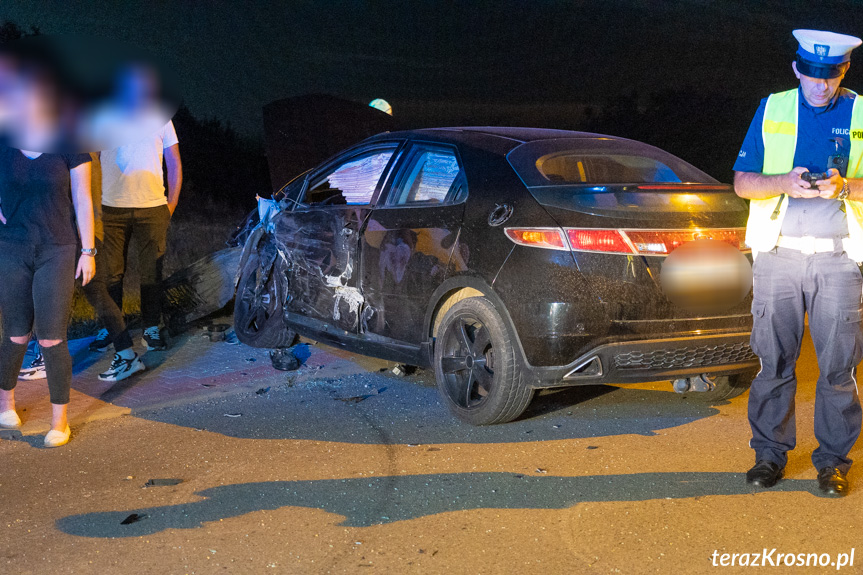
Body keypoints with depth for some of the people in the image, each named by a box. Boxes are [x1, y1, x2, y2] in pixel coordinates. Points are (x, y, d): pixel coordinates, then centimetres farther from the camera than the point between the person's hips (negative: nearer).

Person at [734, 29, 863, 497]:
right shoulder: (772, 109, 10)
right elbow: (742, 181, 6)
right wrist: (783, 183, -13)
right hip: (778, 254, 1)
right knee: (774, 359, 4)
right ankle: (770, 452, 16)